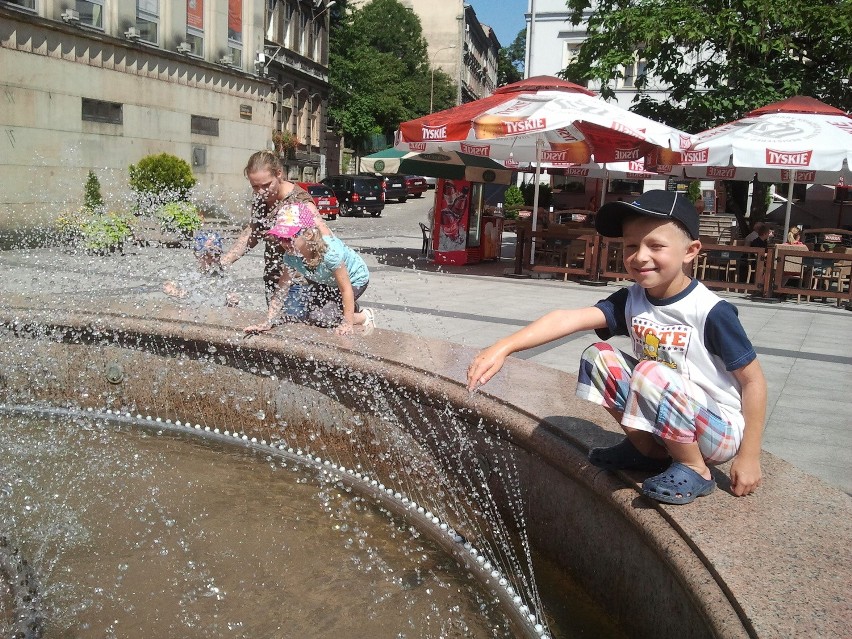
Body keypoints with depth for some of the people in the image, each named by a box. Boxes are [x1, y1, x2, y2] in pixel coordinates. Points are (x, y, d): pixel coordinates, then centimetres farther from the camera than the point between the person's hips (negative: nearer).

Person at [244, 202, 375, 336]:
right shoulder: (290, 256, -22)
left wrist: (348, 323, -33)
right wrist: (268, 323, -22)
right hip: (327, 282, 7)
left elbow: (346, 288, -33)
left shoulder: (330, 251, -40)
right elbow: (281, 290, -17)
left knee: (319, 317, -20)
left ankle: (364, 316, 2)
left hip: (354, 280, -7)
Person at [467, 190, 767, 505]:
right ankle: (649, 449, 6)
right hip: (665, 420, 6)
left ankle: (695, 470, -9)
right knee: (598, 357, -8)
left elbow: (753, 381, -13)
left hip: (720, 429, -5)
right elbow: (569, 318, -22)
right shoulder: (631, 300, -7)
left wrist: (748, 456, -12)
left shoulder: (711, 312, -20)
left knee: (650, 374, -31)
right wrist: (504, 346, -35)